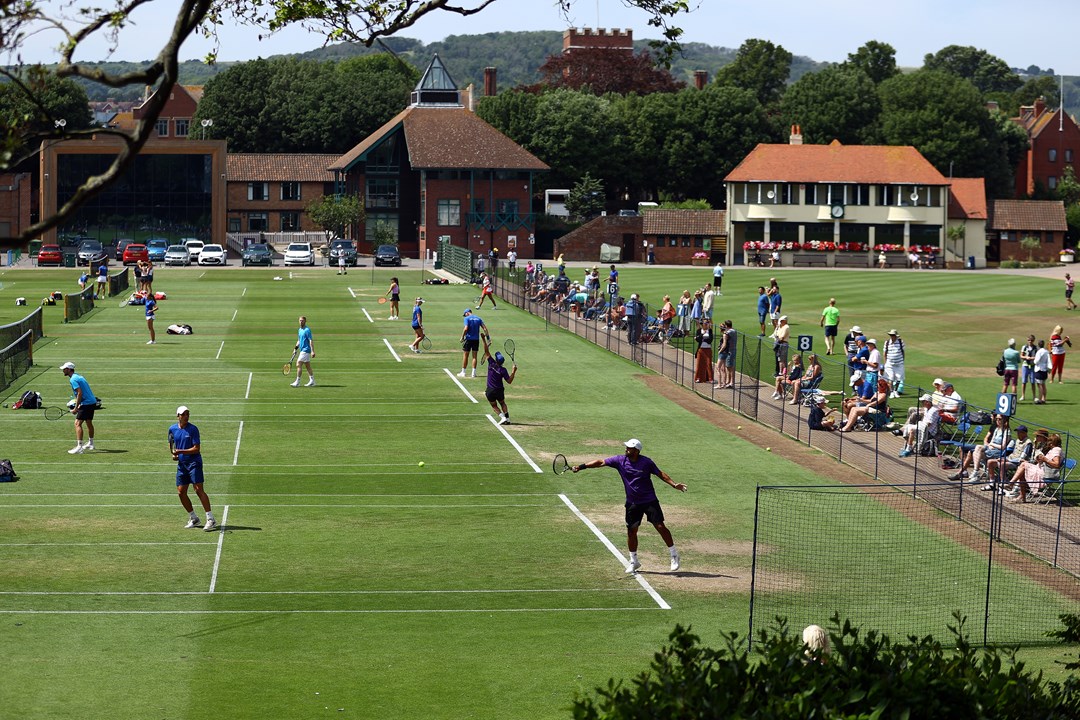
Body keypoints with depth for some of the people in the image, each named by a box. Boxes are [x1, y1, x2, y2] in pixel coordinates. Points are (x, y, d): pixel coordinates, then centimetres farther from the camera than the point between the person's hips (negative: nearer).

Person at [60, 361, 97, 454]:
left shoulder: (73, 379, -15)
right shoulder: (78, 376, 16)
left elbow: (80, 393, -23)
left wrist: (76, 408, -19)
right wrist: (78, 405, 19)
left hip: (86, 404, -10)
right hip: (92, 402, 10)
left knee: (77, 423, -15)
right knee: (89, 423, 25)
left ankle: (79, 447, -24)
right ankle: (90, 444, 42)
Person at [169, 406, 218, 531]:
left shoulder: (193, 429, -10)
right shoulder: (172, 429, 7)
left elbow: (197, 449, -14)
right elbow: (171, 443, 25)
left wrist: (181, 451, -22)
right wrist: (174, 454, 6)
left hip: (194, 463, -6)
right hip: (181, 464, 6)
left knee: (198, 490, -15)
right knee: (181, 492, 5)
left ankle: (211, 520, -16)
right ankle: (193, 519, 20)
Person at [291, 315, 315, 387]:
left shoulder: (307, 330, -13)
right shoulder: (300, 330, 14)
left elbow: (310, 341, -17)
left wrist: (312, 351, -22)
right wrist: (296, 347, 9)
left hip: (306, 350, -9)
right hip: (302, 350, 9)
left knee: (298, 365, -11)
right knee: (307, 366, 10)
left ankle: (297, 382, -8)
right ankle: (312, 381, 14)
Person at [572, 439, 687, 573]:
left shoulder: (646, 462, -9)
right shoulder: (620, 460, -5)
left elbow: (660, 474, 2)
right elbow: (601, 462, -6)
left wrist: (674, 484, -6)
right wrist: (582, 466, -14)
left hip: (650, 501, -3)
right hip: (632, 503, 3)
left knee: (660, 527, -6)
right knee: (631, 531, 2)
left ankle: (674, 555, 9)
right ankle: (634, 561, 19)